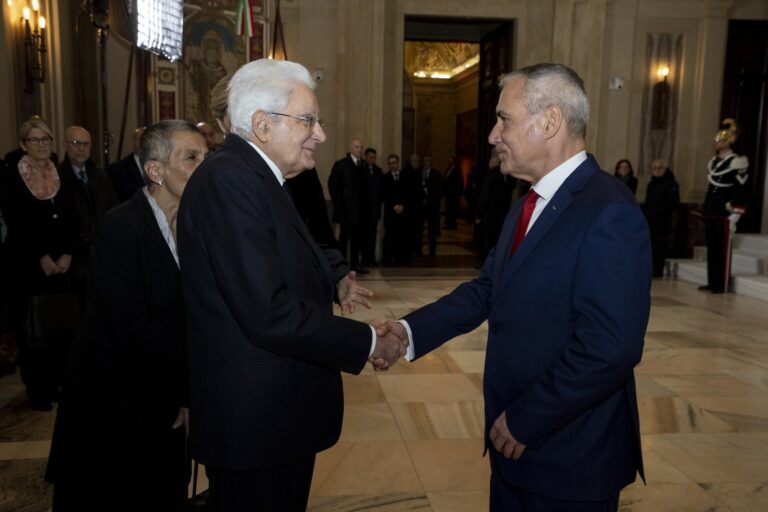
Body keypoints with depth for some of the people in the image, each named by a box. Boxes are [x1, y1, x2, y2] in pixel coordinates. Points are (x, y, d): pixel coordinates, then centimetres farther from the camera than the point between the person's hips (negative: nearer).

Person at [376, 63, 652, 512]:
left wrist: (526, 422, -18)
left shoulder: (609, 213, -21)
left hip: (570, 457, -7)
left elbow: (610, 348, -27)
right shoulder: (529, 205, 8)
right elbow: (488, 289, 8)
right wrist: (411, 331, -3)